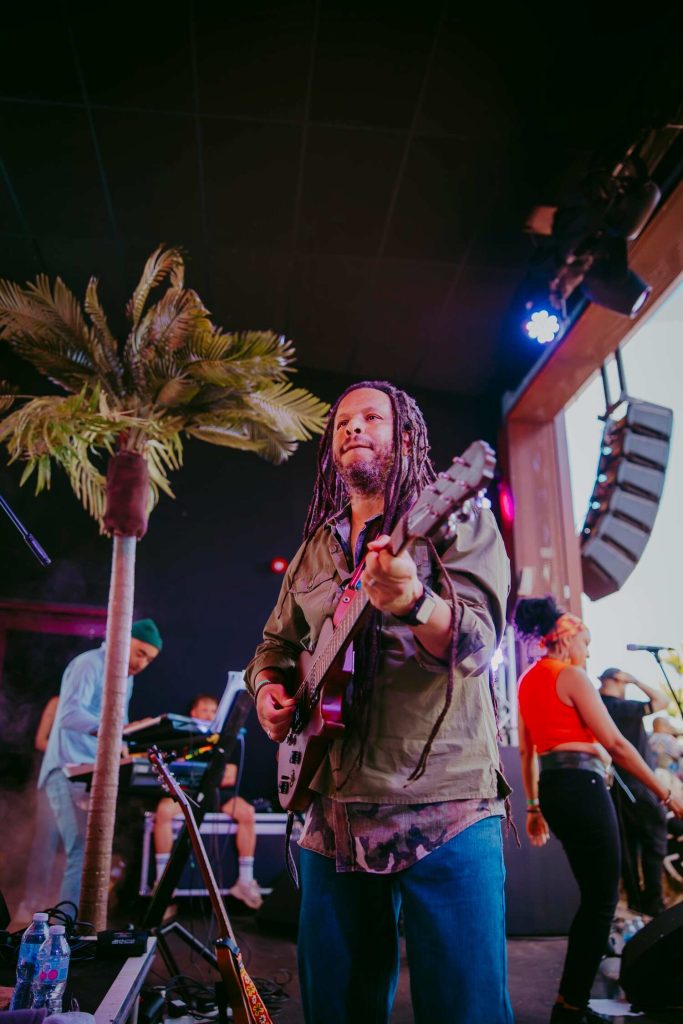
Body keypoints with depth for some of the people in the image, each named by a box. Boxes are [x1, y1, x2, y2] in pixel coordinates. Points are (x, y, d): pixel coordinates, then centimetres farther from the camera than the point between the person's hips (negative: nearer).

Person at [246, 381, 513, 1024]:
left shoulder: (455, 519, -1)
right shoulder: (315, 549, 16)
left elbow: (477, 639, -16)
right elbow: (275, 643, 25)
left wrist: (413, 602, -37)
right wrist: (269, 687, 2)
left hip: (444, 813, -5)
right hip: (334, 818, 5)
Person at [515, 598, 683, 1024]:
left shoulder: (528, 680, 15)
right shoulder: (571, 676, -10)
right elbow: (615, 743, -15)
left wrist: (535, 806, 21)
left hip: (553, 789, 9)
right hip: (581, 788, -9)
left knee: (592, 895, 20)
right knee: (602, 901, 1)